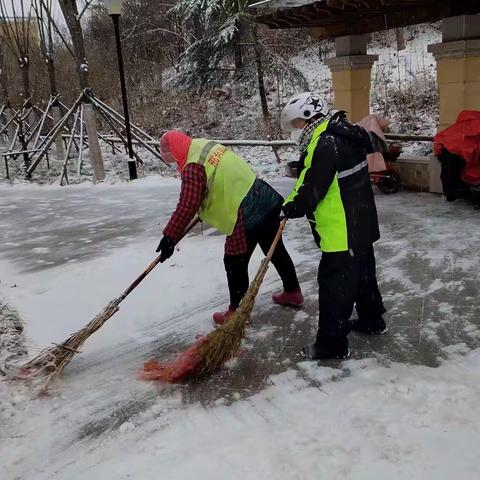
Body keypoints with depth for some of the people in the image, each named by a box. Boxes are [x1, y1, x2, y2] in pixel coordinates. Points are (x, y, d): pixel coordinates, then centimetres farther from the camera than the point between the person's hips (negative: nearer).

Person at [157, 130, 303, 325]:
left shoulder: (193, 168, -16)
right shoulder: (206, 146, 11)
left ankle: (237, 312, 18)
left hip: (247, 215, -9)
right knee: (276, 250, 24)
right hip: (267, 199, 9)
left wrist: (170, 237, -14)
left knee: (235, 263, 6)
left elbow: (187, 206, -21)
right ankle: (293, 292, 41)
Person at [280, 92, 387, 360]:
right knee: (362, 273, 23)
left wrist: (290, 208, -7)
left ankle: (333, 343, 7)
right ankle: (372, 320, 40)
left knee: (335, 283, -2)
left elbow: (312, 189, -22)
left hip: (342, 231, -10)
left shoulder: (325, 144, -22)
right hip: (362, 223, 10)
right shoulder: (342, 134, 11)